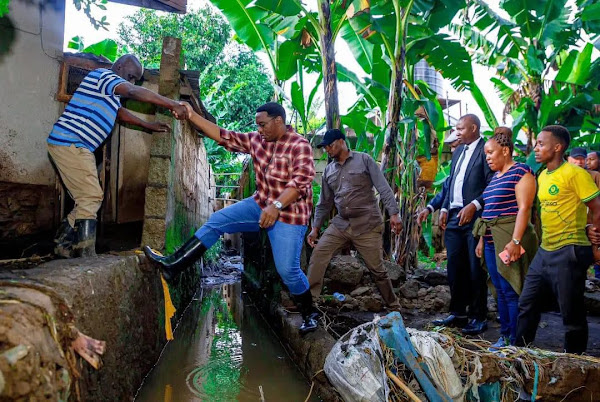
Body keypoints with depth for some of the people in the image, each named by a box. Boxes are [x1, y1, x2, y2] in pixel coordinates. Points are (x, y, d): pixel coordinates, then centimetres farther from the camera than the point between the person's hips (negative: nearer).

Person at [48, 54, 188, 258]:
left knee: (87, 200, 9)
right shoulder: (104, 75, -8)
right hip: (70, 142, -10)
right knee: (91, 198, -12)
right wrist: (173, 105, -28)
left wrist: (147, 125, 32)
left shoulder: (109, 90, 23)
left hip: (76, 146, 10)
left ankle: (64, 247, 14)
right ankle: (86, 258, -10)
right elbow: (134, 92, -24)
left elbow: (118, 111, 36)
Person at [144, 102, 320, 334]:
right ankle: (172, 265, 4)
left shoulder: (300, 146, -16)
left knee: (287, 270, -7)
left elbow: (301, 180, -27)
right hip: (260, 204, 7)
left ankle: (309, 314, 18)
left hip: (288, 214, -7)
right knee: (217, 221, -1)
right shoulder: (256, 140, 4)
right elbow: (224, 136, 4)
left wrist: (276, 206, -38)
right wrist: (192, 116, -2)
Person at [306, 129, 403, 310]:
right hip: (340, 225, 5)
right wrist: (315, 228, 11)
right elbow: (324, 203, 16)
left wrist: (393, 213, -19)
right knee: (318, 256, -8)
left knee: (377, 269, 2)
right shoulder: (329, 170, 12)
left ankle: (394, 307, 21)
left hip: (367, 225, -4)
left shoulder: (364, 160, -3)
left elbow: (384, 188, -9)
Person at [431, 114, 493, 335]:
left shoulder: (485, 150, -6)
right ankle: (458, 313, 22)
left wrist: (474, 205, -21)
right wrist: (444, 209, 11)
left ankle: (478, 317, 14)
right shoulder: (458, 151, 19)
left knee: (476, 269, 1)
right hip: (454, 216, 7)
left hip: (474, 216, -7)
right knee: (454, 267, 10)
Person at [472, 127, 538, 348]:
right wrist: (482, 240, 18)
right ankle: (504, 336, 21)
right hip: (492, 241, 9)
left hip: (509, 241, -8)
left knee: (511, 291, -4)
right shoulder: (495, 177, 18)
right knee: (500, 291, 12)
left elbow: (524, 208, -15)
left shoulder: (521, 172, -7)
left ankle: (516, 341, 6)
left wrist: (515, 241, -22)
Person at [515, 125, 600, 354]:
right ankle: (520, 350, 24)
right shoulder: (542, 176, 12)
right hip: (545, 251, 8)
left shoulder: (575, 173, -12)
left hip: (568, 252, -8)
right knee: (527, 304, 12)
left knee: (571, 313, 4)